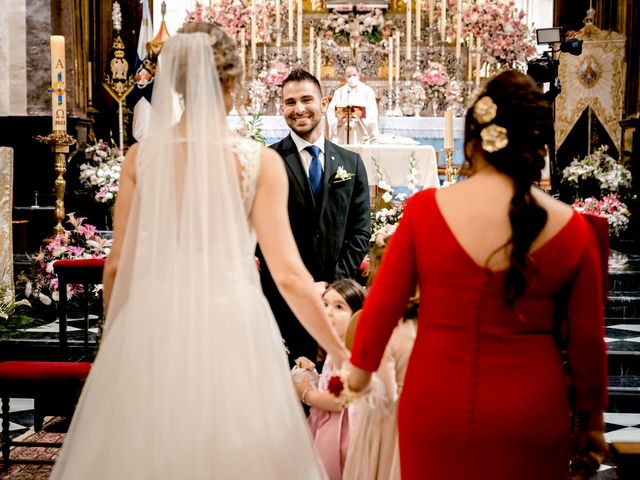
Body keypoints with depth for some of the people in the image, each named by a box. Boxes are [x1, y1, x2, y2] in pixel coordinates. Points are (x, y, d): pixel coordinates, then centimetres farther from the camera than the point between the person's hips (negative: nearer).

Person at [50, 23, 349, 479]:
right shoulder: (259, 161, -6)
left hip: (152, 327, 2)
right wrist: (341, 352, -1)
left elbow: (117, 266, 4)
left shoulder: (141, 156, 0)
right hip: (231, 329, -2)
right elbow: (287, 273, -9)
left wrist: (115, 336, 20)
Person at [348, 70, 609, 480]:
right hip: (530, 416, 0)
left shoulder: (426, 208, -10)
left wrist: (361, 367, 14)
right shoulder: (572, 229, -8)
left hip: (436, 405, 0)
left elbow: (383, 304, -3)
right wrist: (591, 421, 14)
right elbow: (588, 340, 0)